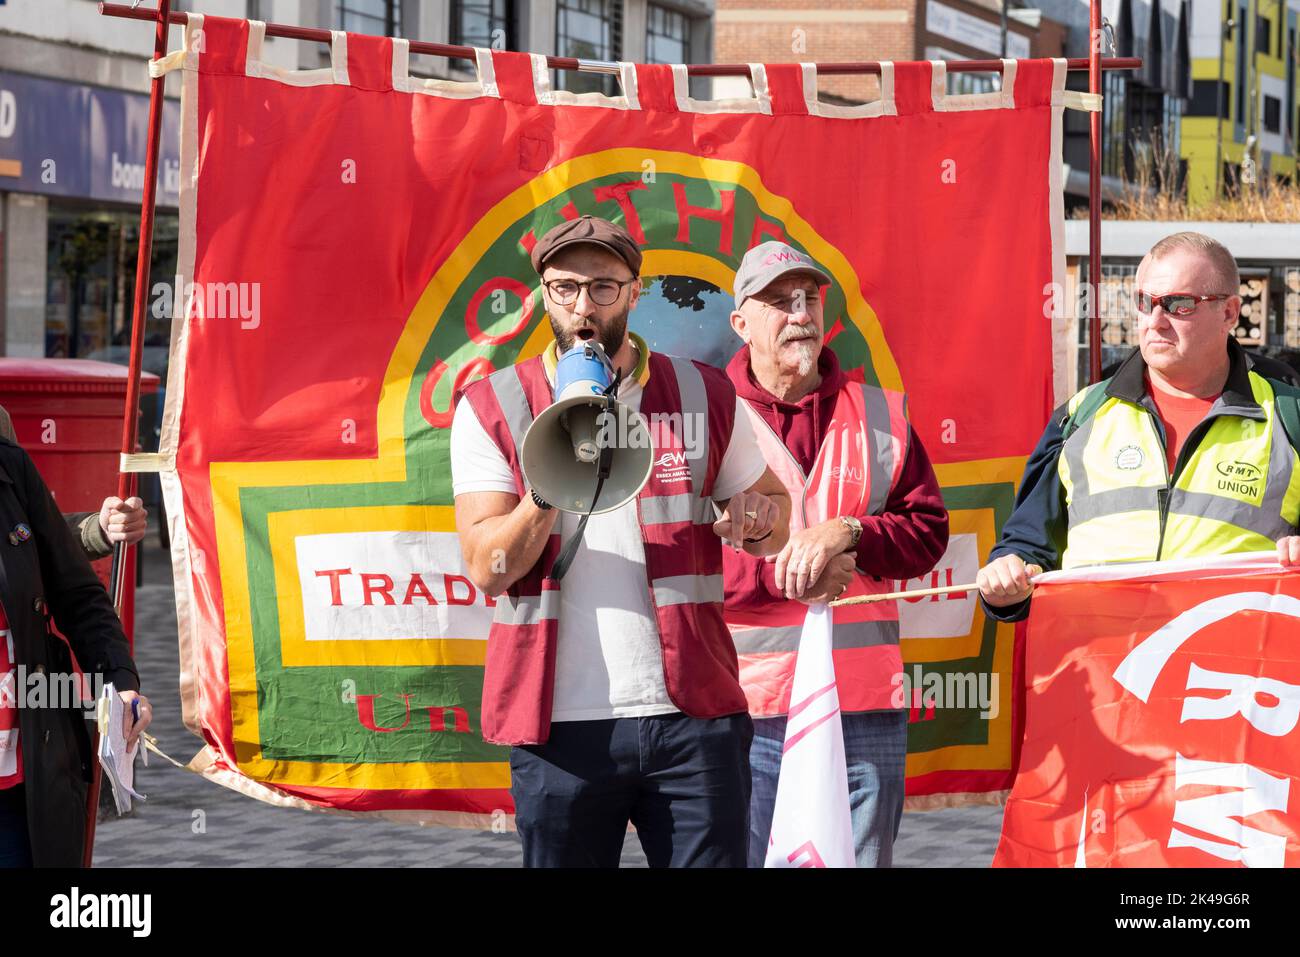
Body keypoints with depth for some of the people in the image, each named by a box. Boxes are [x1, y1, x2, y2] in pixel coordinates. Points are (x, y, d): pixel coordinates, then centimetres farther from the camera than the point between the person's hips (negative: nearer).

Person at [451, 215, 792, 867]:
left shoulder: (704, 397, 8)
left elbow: (777, 525, 18)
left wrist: (757, 517, -5)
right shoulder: (491, 409, 4)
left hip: (692, 715, 1)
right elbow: (486, 569, -4)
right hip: (560, 723, -1)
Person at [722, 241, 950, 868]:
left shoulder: (881, 415, 12)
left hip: (866, 703, 3)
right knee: (743, 857, 1)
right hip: (745, 704, -3)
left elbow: (929, 528, 8)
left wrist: (847, 534, -11)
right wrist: (788, 575, -15)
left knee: (863, 857, 8)